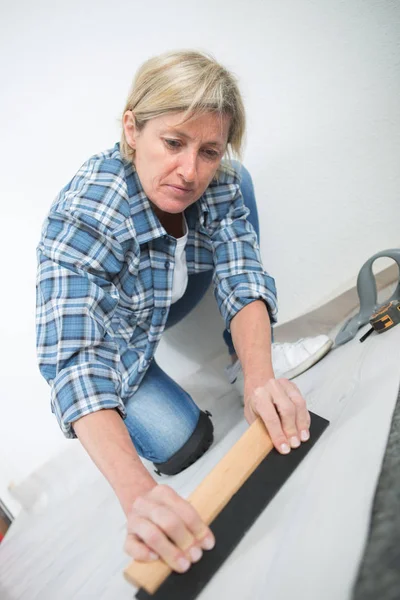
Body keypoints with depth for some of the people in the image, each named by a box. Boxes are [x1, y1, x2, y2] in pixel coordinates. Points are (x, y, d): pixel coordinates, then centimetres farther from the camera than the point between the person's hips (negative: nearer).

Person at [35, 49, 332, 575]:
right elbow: (76, 361, -42)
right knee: (180, 441, -22)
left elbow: (241, 277, -25)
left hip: (172, 295, 5)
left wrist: (259, 376, -44)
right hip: (115, 340, -4)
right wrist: (135, 489, -54)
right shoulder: (82, 217, -36)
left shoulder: (220, 181, -20)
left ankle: (245, 356, -2)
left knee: (242, 180, -9)